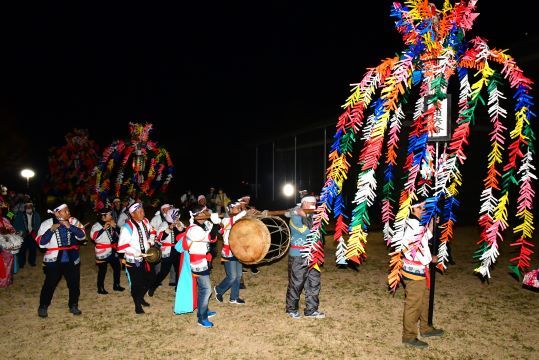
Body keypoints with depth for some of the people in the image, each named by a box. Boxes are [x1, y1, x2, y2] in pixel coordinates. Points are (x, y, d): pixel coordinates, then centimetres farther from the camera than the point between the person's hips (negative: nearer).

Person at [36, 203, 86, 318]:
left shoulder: (73, 221, -2)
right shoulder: (47, 224, -6)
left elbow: (82, 235, -11)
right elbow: (41, 243, -10)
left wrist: (70, 226, -22)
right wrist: (51, 230, -22)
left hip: (72, 260, 2)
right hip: (53, 261, -2)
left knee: (74, 284, 9)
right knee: (49, 284, 5)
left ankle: (73, 305, 27)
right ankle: (43, 307, 27)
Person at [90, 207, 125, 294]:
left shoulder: (111, 224, 8)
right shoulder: (97, 225, -11)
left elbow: (120, 233, 6)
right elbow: (93, 236, -26)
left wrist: (115, 226, -10)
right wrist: (103, 228, -27)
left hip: (112, 250, 6)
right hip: (102, 252, -6)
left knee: (117, 267, 11)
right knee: (102, 270, 2)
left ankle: (116, 285, 26)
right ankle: (100, 288, 17)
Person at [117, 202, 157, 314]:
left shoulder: (145, 221, -2)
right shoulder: (127, 227, -23)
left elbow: (152, 231, 19)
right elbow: (122, 246, -26)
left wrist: (150, 241, 1)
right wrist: (137, 253, -26)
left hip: (146, 257, 7)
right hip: (134, 260, -7)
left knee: (151, 278, 18)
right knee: (137, 283, 3)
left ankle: (140, 297, 43)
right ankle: (137, 305, 28)